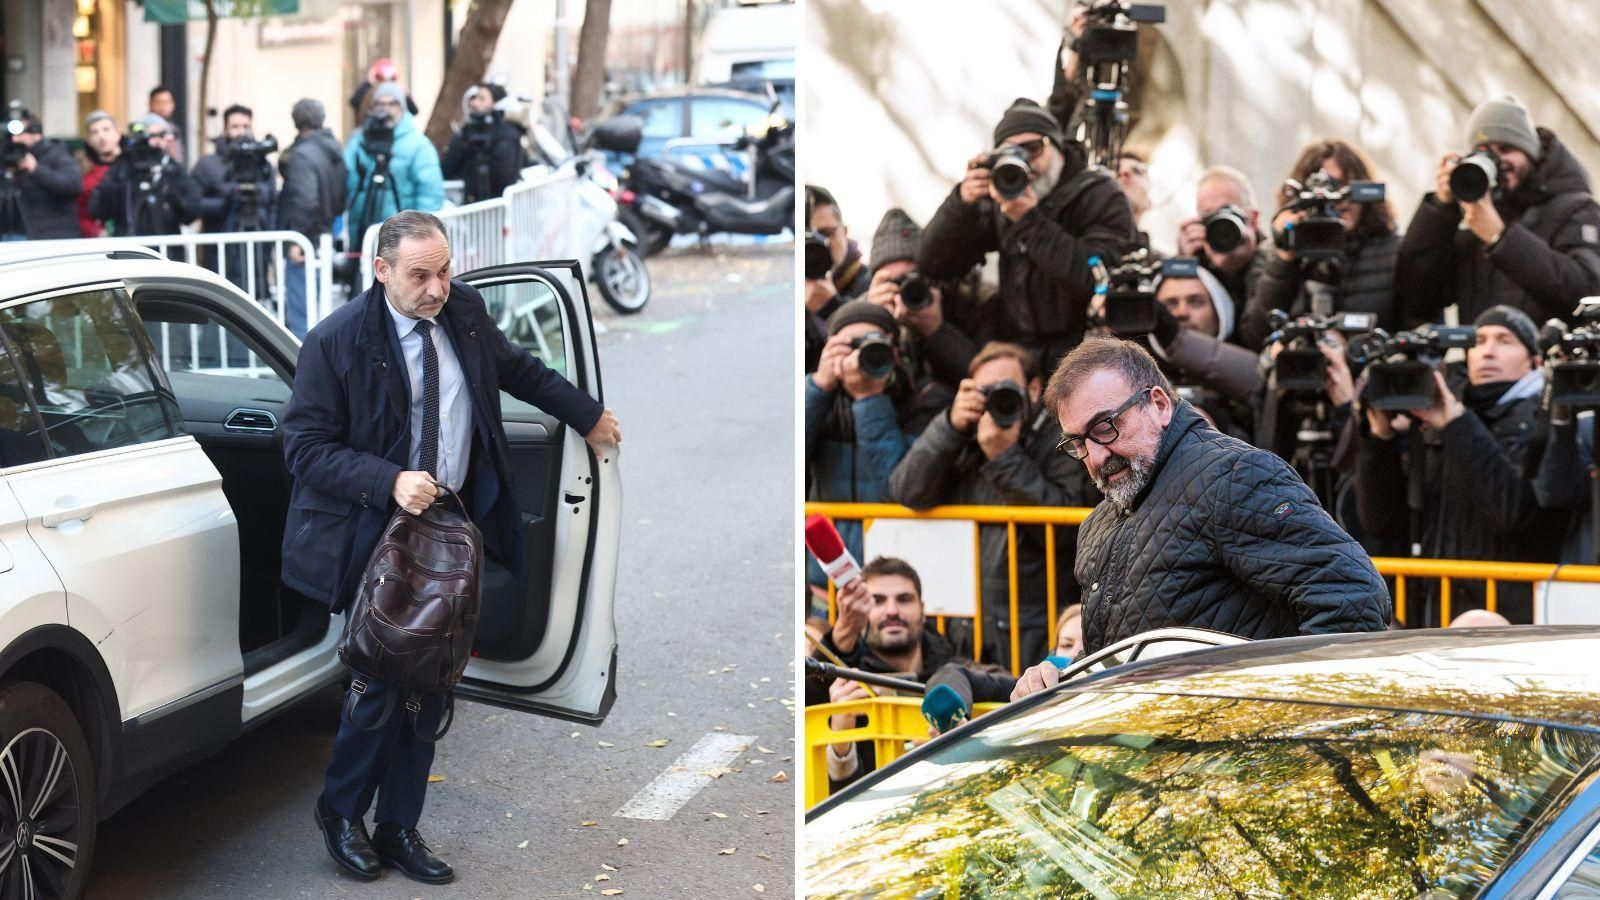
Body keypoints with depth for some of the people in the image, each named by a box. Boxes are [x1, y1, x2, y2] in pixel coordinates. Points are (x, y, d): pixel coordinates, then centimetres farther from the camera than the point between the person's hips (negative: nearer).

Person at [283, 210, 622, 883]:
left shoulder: (464, 311, 0)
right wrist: (389, 483, -27)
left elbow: (516, 368, 20)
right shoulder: (336, 341, -16)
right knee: (388, 678, -6)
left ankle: (398, 830, 22)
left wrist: (587, 416, 28)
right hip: (377, 536, -5)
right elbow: (305, 448, -15)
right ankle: (339, 810, 20)